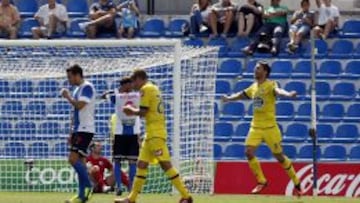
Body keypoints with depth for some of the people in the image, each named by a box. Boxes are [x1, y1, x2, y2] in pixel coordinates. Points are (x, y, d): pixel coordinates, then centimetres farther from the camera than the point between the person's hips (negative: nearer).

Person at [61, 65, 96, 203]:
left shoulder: (87, 87, -10)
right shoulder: (77, 89, 19)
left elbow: (79, 105, -24)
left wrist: (67, 96, -8)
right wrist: (72, 133, 21)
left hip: (85, 130, -10)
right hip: (78, 130, 10)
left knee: (73, 159, -17)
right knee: (80, 161, 6)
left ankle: (88, 186, -9)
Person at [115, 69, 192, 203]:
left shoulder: (146, 89, -9)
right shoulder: (153, 88, 19)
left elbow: (143, 112, -14)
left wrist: (132, 111, 5)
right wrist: (134, 112, 14)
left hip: (155, 133, -10)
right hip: (151, 133, 10)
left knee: (165, 164, -11)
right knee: (141, 164, 10)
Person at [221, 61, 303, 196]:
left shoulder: (270, 85, -12)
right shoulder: (254, 87, 9)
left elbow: (278, 90, -35)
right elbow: (242, 95, 30)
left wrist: (288, 94, -56)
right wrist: (229, 98, 44)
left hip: (269, 127, -6)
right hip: (255, 126, 6)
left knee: (279, 155, 0)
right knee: (249, 152, -7)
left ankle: (296, 183, 16)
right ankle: (261, 181, 8)